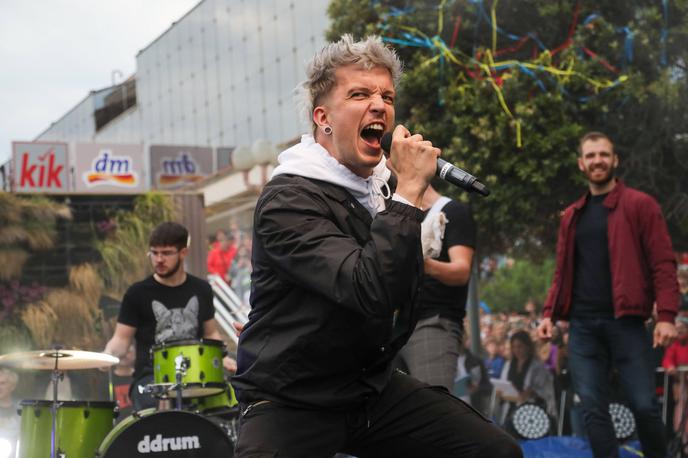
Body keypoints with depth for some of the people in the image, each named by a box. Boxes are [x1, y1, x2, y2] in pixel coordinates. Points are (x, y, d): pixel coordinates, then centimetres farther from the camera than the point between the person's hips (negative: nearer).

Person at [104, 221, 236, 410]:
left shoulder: (201, 290, 13)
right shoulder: (138, 293, 4)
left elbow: (210, 334, 21)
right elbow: (122, 339, 4)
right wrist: (107, 356, -17)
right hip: (150, 377, -3)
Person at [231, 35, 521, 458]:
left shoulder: (385, 185, 8)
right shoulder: (288, 200, -18)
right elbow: (371, 292, -32)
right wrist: (409, 192, -28)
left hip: (375, 389, 7)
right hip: (292, 403, -7)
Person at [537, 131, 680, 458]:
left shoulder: (640, 205, 2)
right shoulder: (571, 216, 16)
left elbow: (663, 263, -4)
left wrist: (666, 315, -14)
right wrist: (549, 313, 5)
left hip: (626, 321, -4)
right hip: (582, 324, 4)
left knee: (644, 404, -5)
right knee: (593, 409, 0)